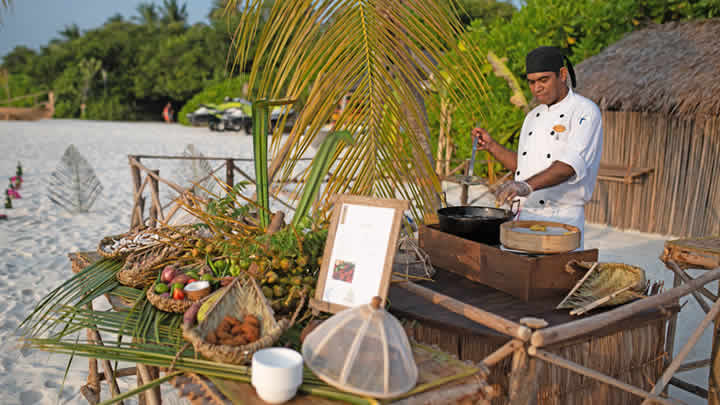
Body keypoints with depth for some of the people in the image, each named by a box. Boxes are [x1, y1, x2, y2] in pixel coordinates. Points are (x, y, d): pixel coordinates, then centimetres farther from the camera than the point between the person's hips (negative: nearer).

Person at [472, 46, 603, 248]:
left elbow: (570, 165, -23)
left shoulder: (585, 112, -9)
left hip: (561, 219, -6)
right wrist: (492, 146, 8)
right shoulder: (533, 116, 14)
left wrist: (528, 186, -36)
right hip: (523, 216, 7)